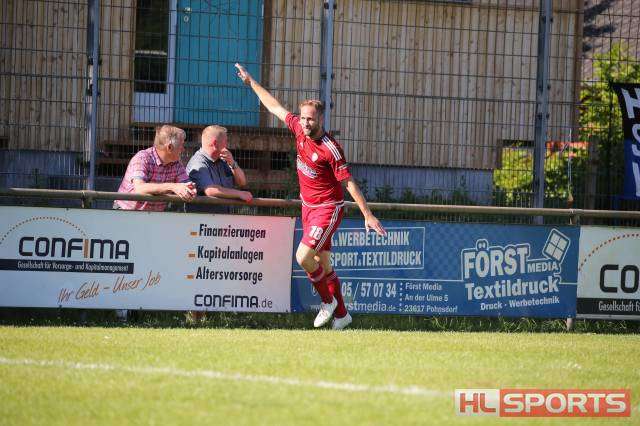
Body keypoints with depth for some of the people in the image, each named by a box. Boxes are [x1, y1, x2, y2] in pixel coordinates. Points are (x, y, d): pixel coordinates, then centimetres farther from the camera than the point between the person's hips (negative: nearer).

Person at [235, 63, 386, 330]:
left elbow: (349, 183, -20)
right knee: (322, 263, 10)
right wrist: (251, 82, 17)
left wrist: (368, 215, -22)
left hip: (328, 209, -7)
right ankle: (341, 314, 19)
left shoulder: (330, 148, -22)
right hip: (308, 206, 7)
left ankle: (328, 301, 4)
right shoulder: (298, 129, -4)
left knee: (303, 257, -18)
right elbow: (275, 107, 10)